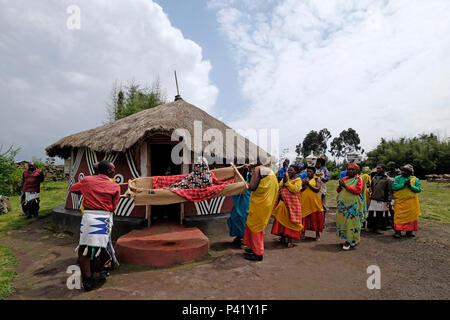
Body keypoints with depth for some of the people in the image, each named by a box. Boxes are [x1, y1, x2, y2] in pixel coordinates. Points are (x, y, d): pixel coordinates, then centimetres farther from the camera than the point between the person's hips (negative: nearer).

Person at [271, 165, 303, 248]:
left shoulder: (298, 180, -1)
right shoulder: (285, 178, 16)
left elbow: (295, 189, -17)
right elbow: (278, 187, 6)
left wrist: (287, 182, -13)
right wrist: (283, 180, -7)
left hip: (291, 203, -6)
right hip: (282, 203, 6)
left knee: (290, 221, -5)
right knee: (281, 220, 9)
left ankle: (290, 240, 2)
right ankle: (283, 237, 22)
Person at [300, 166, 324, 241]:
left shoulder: (317, 179, 1)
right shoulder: (304, 179, 13)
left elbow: (317, 189, -12)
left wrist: (309, 184, -15)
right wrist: (304, 186, -10)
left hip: (314, 201, -3)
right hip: (304, 201, 3)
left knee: (315, 217, 3)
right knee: (304, 217, 6)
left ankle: (317, 234, 16)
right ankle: (303, 232, 18)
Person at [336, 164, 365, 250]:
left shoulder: (359, 180, 0)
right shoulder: (344, 179, 14)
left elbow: (358, 190, -15)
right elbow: (338, 190, 14)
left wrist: (345, 186, -17)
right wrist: (340, 185, -7)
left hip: (354, 205, -5)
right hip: (343, 204, 5)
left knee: (351, 222, -4)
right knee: (343, 220, 4)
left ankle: (348, 241, 3)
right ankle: (349, 239, 18)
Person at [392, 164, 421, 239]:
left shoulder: (415, 179, 6)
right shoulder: (397, 178, 5)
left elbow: (419, 189, -2)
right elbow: (394, 187, -8)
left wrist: (410, 186, -16)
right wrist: (404, 184, -16)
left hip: (411, 202, 1)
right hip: (400, 201, -1)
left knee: (411, 216, 7)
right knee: (399, 216, -4)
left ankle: (409, 231, 21)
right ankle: (398, 231, -2)